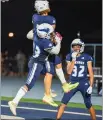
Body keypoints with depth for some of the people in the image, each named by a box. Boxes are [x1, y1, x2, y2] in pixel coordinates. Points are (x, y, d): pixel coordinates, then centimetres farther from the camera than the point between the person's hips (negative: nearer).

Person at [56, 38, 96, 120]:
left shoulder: (87, 57, -5)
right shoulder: (70, 57, 1)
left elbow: (91, 73, -2)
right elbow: (69, 72, -7)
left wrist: (91, 86, -9)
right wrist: (73, 59, -15)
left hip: (84, 84, -2)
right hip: (72, 83, 2)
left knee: (89, 105, 5)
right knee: (63, 103, -5)